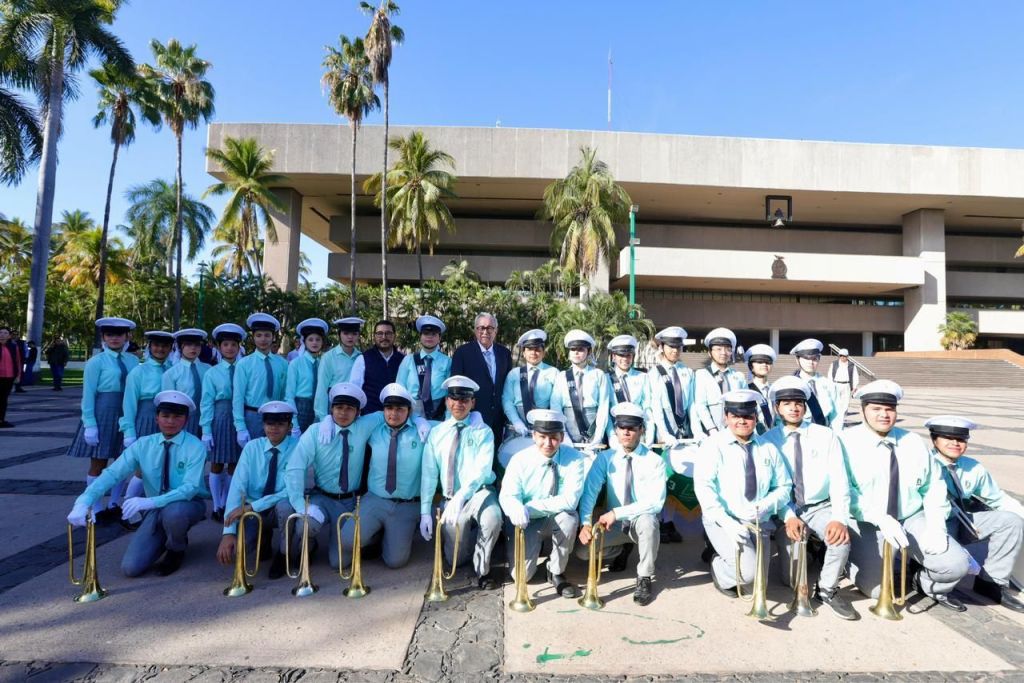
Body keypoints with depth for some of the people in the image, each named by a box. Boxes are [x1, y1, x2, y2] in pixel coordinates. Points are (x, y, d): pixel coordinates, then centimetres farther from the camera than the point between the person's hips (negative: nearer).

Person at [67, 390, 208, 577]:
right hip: (155, 508, 3)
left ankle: (176, 550, -6)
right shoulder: (143, 445, -5)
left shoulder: (195, 447, -17)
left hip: (188, 505, -3)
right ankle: (165, 539, 19)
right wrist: (84, 502, -32)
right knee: (131, 567, -13)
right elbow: (112, 473, -15)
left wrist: (149, 501, -39)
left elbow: (190, 488, -27)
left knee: (173, 512, -40)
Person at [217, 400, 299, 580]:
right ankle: (263, 539, 15)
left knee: (285, 505, -36)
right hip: (252, 510, 2)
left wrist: (253, 506, -30)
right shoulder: (252, 448, -6)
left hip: (281, 508, -2)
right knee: (234, 548, -23)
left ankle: (283, 555, -6)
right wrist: (228, 531, -26)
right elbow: (237, 487, -15)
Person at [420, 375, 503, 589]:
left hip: (479, 493, -3)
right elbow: (429, 474, 0)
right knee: (456, 559, 3)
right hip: (450, 499, 3)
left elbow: (483, 469, -20)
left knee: (492, 518, -35)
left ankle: (483, 568, -8)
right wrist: (425, 512, -8)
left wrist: (461, 497, -34)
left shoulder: (483, 432, -5)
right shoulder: (436, 433, 3)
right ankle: (471, 536, 38)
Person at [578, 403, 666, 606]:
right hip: (613, 523, 3)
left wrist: (616, 513, -30)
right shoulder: (605, 458, -7)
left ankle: (644, 578, -12)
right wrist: (586, 523, -33)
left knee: (647, 520, -37)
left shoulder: (655, 461, -13)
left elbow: (655, 502, -24)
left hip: (641, 521, -3)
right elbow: (589, 493, -15)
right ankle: (623, 547, 16)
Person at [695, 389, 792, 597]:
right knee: (748, 572, -24)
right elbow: (703, 486, -16)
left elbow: (784, 487, 8)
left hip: (758, 523, 5)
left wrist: (762, 507, -12)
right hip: (724, 521, -5)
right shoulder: (713, 445, -8)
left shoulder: (768, 448, 8)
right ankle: (719, 566, 10)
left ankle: (728, 560, 34)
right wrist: (727, 522, -25)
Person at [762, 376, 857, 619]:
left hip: (820, 508, 1)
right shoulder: (768, 440, -4)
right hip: (787, 511, -1)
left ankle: (827, 589, -3)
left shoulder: (826, 436, -1)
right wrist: (788, 516, -24)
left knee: (841, 539, -32)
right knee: (793, 578, -8)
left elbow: (839, 480, -9)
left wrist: (839, 518, -24)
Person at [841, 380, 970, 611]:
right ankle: (855, 558, 19)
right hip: (869, 526, -4)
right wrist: (881, 519, -28)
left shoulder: (914, 443, 6)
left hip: (912, 520, 5)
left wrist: (936, 527, -6)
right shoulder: (847, 442, -11)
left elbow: (934, 486, 7)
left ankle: (929, 585, 20)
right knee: (875, 589, -15)